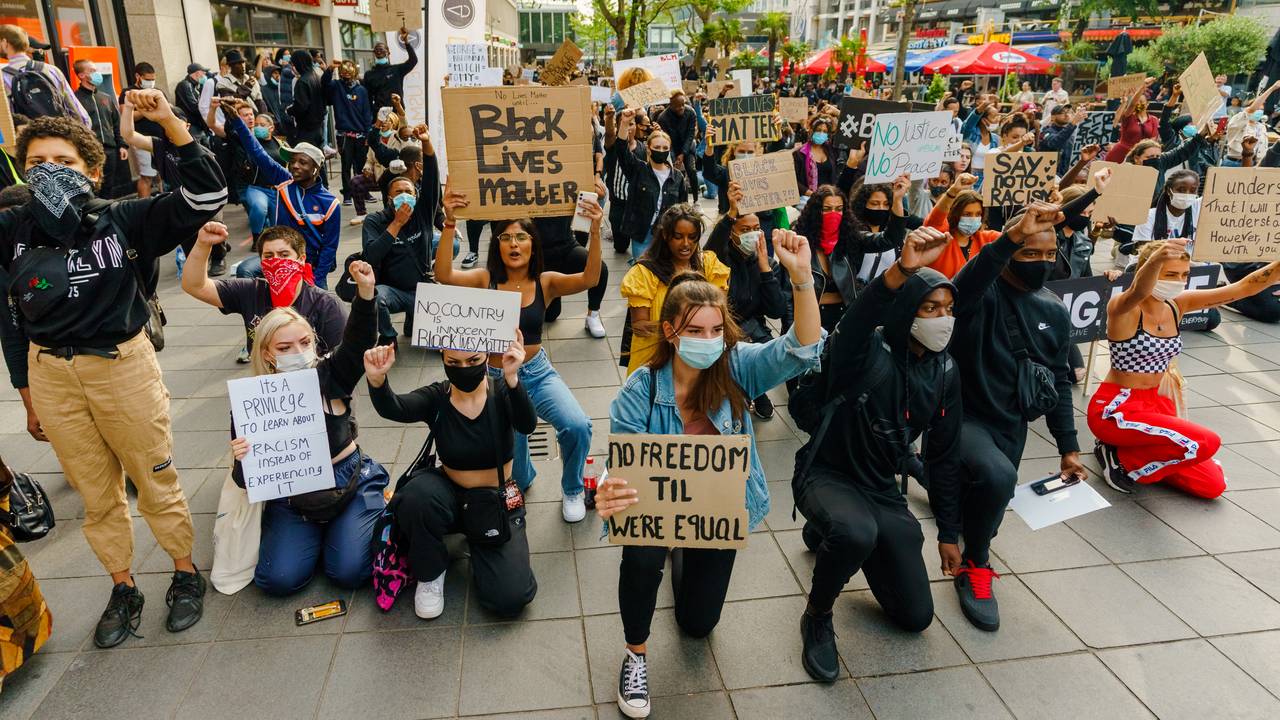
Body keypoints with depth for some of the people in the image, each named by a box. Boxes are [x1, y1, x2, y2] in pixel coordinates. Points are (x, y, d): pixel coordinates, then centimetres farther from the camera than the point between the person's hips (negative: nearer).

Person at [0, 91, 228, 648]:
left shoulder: (123, 221, -10)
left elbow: (206, 195, -18)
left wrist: (169, 122, -28)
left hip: (122, 367, -3)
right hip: (50, 376, 3)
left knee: (156, 482, 12)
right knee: (96, 495, 17)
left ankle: (185, 574, 31)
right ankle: (122, 589, 34)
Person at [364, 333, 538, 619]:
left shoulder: (501, 393, -11)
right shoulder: (436, 397, -9)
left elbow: (527, 425, -32)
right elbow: (393, 408, -29)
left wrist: (512, 378, -50)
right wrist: (377, 379, -51)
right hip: (452, 496, 1)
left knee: (510, 598, -18)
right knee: (418, 493, -35)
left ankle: (476, 543, 14)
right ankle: (429, 572, -5)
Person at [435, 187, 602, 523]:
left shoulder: (546, 282, -5)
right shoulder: (486, 280, -7)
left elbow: (589, 279, -22)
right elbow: (443, 275, -24)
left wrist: (595, 230, -36)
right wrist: (450, 222, -34)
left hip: (539, 373, 0)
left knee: (577, 426, -27)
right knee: (515, 476, 6)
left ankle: (572, 490, 5)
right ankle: (523, 478, 49)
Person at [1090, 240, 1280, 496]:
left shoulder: (1178, 304, 2)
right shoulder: (1122, 308, -19)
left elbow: (1242, 287, -4)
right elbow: (1137, 293, -43)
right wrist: (1155, 259, -64)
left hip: (1156, 403, 8)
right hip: (1115, 409, -8)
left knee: (1212, 485, 4)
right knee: (1207, 442, -25)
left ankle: (1135, 452, 19)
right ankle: (1122, 460, -5)